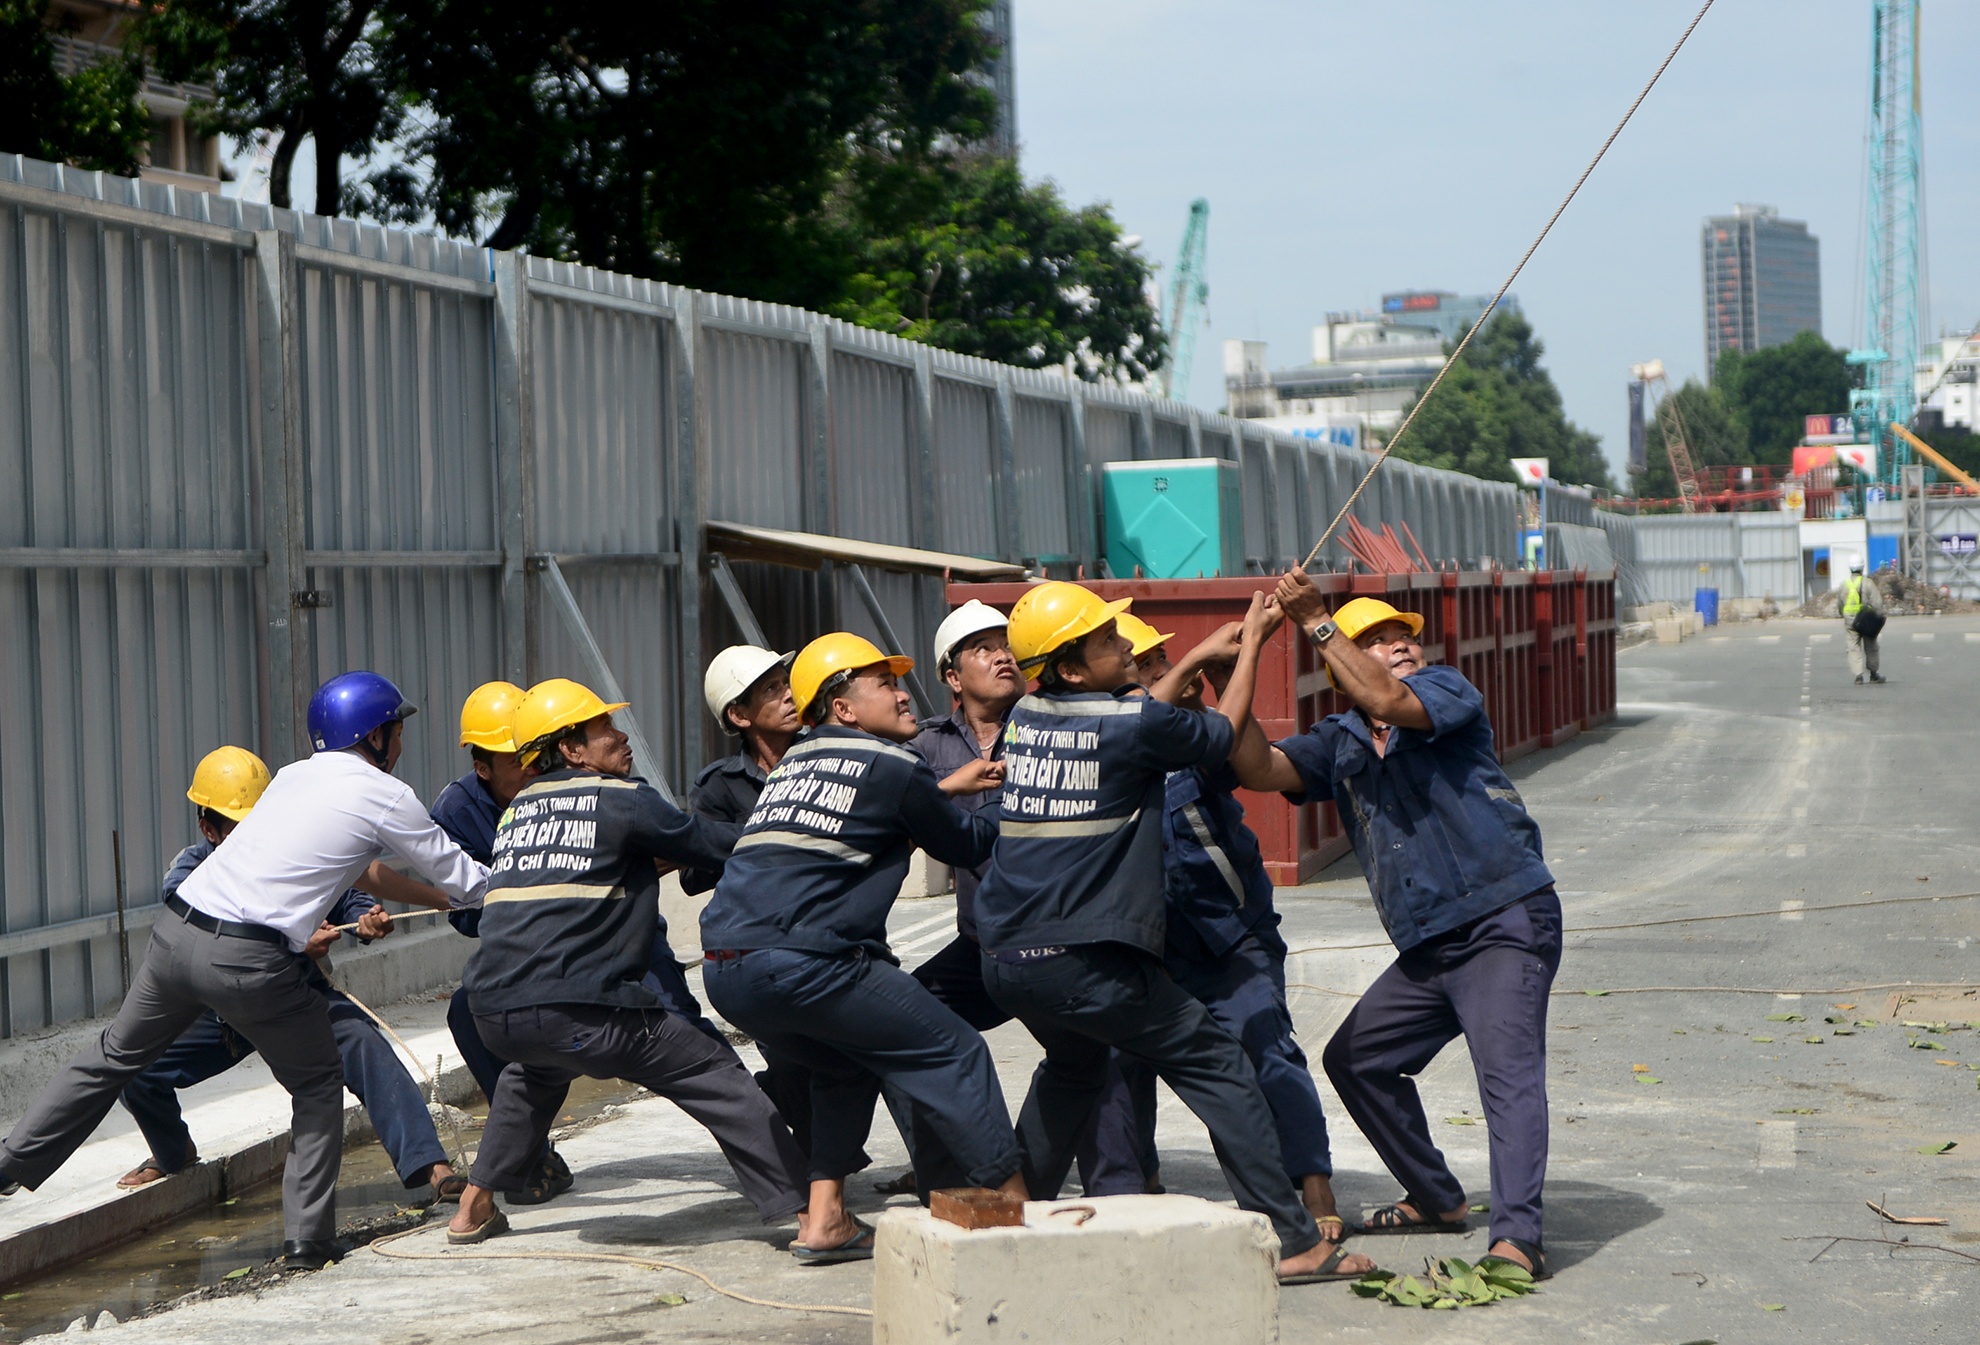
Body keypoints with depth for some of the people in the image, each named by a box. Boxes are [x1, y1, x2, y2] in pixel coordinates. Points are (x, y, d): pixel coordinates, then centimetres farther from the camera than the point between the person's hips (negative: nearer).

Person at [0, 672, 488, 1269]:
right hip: (249, 962, -6)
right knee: (319, 1086, 15)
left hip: (175, 929, 6)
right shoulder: (386, 797, 1)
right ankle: (308, 1237, 13)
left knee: (117, 1055, 25)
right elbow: (463, 882, 10)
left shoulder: (294, 775, 20)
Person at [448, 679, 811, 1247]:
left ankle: (474, 1207, 40)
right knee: (716, 1073, 3)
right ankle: (805, 1213, -4)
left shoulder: (520, 808, 20)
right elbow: (713, 844, 8)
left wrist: (656, 860, 38)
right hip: (579, 1010, -7)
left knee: (536, 1070, 40)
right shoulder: (622, 799, 1)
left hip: (493, 1013, 7)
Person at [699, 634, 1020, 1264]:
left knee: (845, 1062, 28)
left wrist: (947, 787, 50)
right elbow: (964, 844, 18)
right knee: (951, 1053, 3)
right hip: (802, 962, -8)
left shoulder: (794, 763, 23)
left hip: (725, 968, 8)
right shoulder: (891, 767, 3)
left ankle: (826, 1221, 20)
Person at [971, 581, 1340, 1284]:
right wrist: (1252, 642, 20)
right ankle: (1291, 1240, -2)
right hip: (1084, 958, -7)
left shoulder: (1026, 716, 10)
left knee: (1075, 1062, 33)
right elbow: (1224, 733, 9)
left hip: (1004, 959, 7)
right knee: (1215, 1063, 3)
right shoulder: (1133, 726, -9)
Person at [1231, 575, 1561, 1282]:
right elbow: (1260, 768, 0)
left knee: (1507, 1067, -22)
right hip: (1427, 946, 8)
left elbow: (1388, 702, -22)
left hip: (1506, 923, -8)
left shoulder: (1447, 688, -1)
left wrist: (1316, 621, -19)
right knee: (1355, 1059, 16)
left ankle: (1517, 1237, -33)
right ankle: (1438, 1199, 29)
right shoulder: (1339, 742, 15)